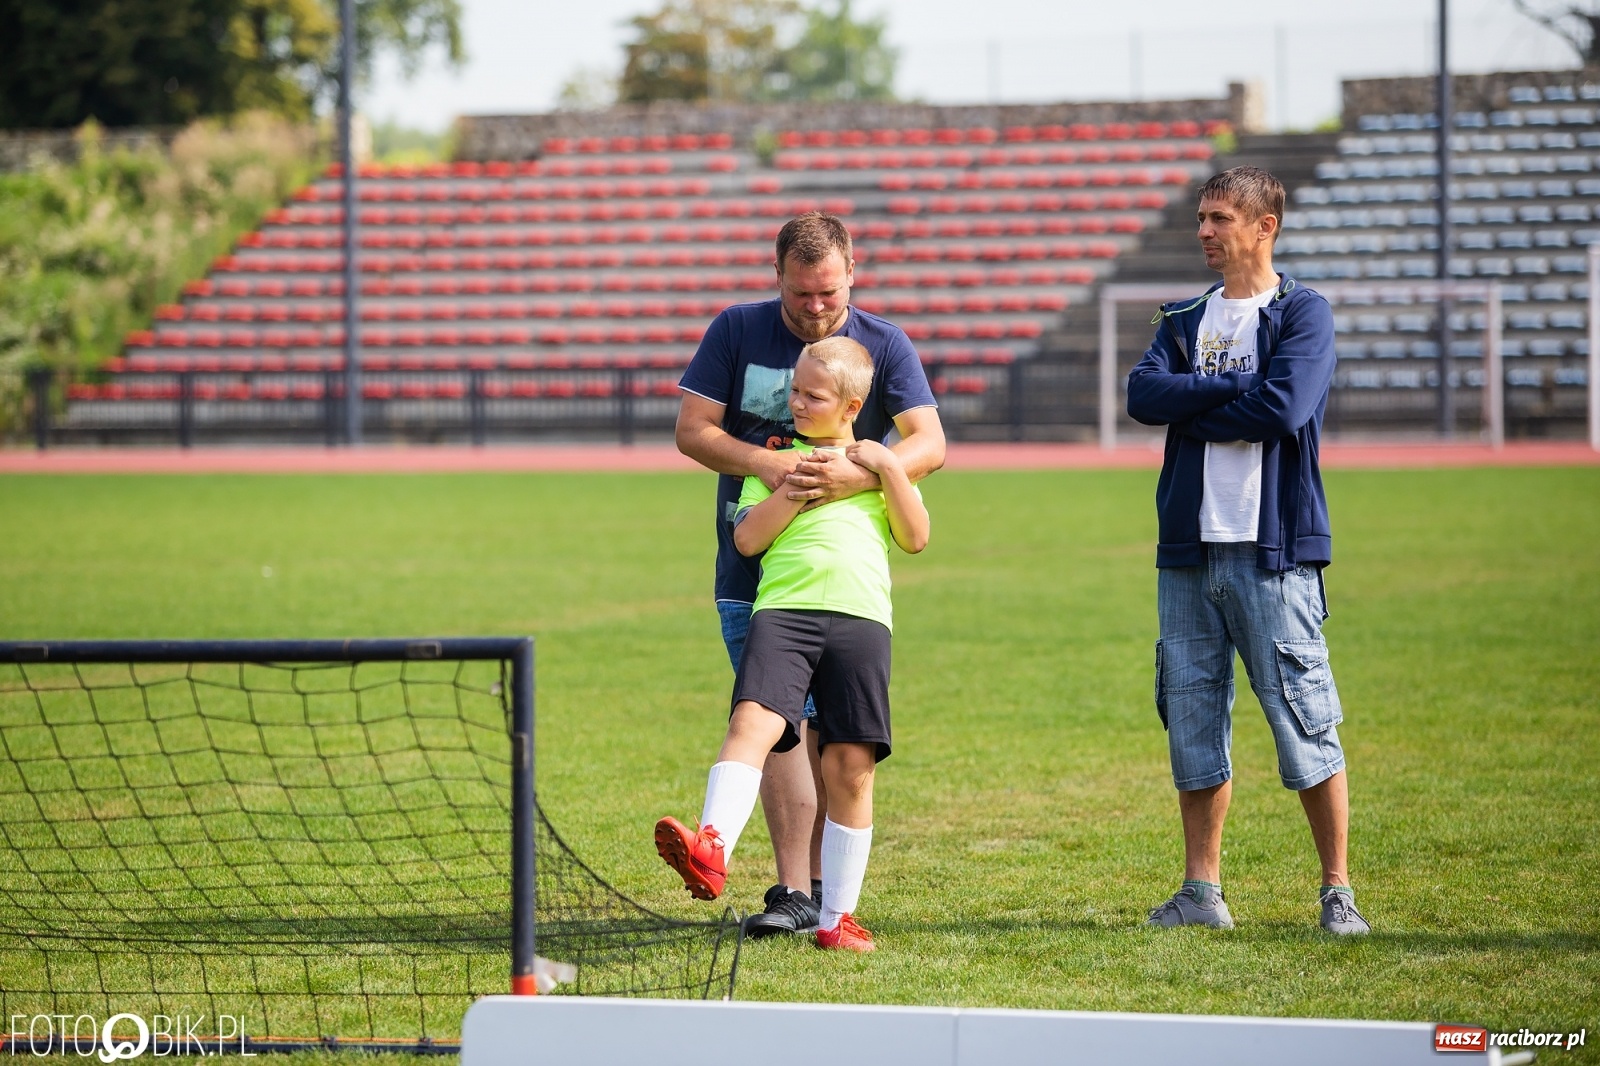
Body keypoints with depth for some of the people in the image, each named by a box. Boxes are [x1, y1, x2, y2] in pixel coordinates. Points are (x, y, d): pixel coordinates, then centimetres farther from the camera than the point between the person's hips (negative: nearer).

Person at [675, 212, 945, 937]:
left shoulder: (885, 346, 1)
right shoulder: (738, 332, 3)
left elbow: (929, 444, -10)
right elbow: (692, 429, -1)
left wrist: (856, 474, -29)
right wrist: (766, 464, -19)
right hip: (752, 568, 0)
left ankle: (821, 884, 12)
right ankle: (794, 891, -11)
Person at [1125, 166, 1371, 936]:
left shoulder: (1302, 315, 0)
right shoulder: (1185, 320, 17)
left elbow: (1284, 408, -16)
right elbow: (1143, 394, 0)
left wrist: (1192, 409, -4)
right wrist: (1235, 388, -10)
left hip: (1273, 547, -5)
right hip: (1189, 547, 5)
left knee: (1304, 719, -6)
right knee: (1192, 719, 6)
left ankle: (1337, 891, 0)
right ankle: (1202, 891, 12)